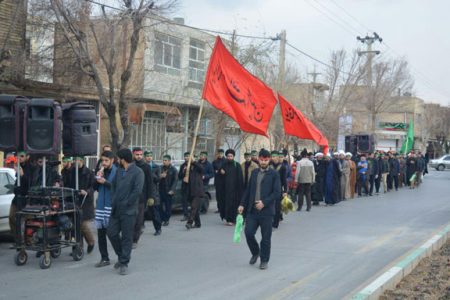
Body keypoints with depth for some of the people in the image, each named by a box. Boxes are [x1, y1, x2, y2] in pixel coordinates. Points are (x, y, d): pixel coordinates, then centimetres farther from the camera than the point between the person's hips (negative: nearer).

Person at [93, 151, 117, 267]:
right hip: (101, 205, 6)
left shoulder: (117, 172, -5)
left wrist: (105, 182, -19)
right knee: (101, 233, 6)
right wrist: (97, 178, -4)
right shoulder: (101, 171, 12)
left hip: (112, 206, -6)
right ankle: (104, 258, 14)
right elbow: (95, 188, 13)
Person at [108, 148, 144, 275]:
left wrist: (126, 203, -13)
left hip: (128, 211, -7)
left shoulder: (138, 172, -10)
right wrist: (114, 200, 8)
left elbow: (137, 191, -18)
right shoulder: (119, 171, 13)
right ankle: (121, 256, 28)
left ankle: (124, 263, 9)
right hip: (116, 209, 7)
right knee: (112, 233, 8)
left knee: (127, 237, 0)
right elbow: (113, 185, 22)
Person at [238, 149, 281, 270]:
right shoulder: (254, 172, 12)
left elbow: (277, 192, -9)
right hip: (252, 210, 4)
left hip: (266, 211, -4)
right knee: (249, 233, -2)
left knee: (266, 238, 3)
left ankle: (264, 260, 18)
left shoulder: (274, 174, -2)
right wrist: (242, 204, 7)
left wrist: (264, 202, -17)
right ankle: (255, 253, 24)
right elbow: (248, 190, 15)